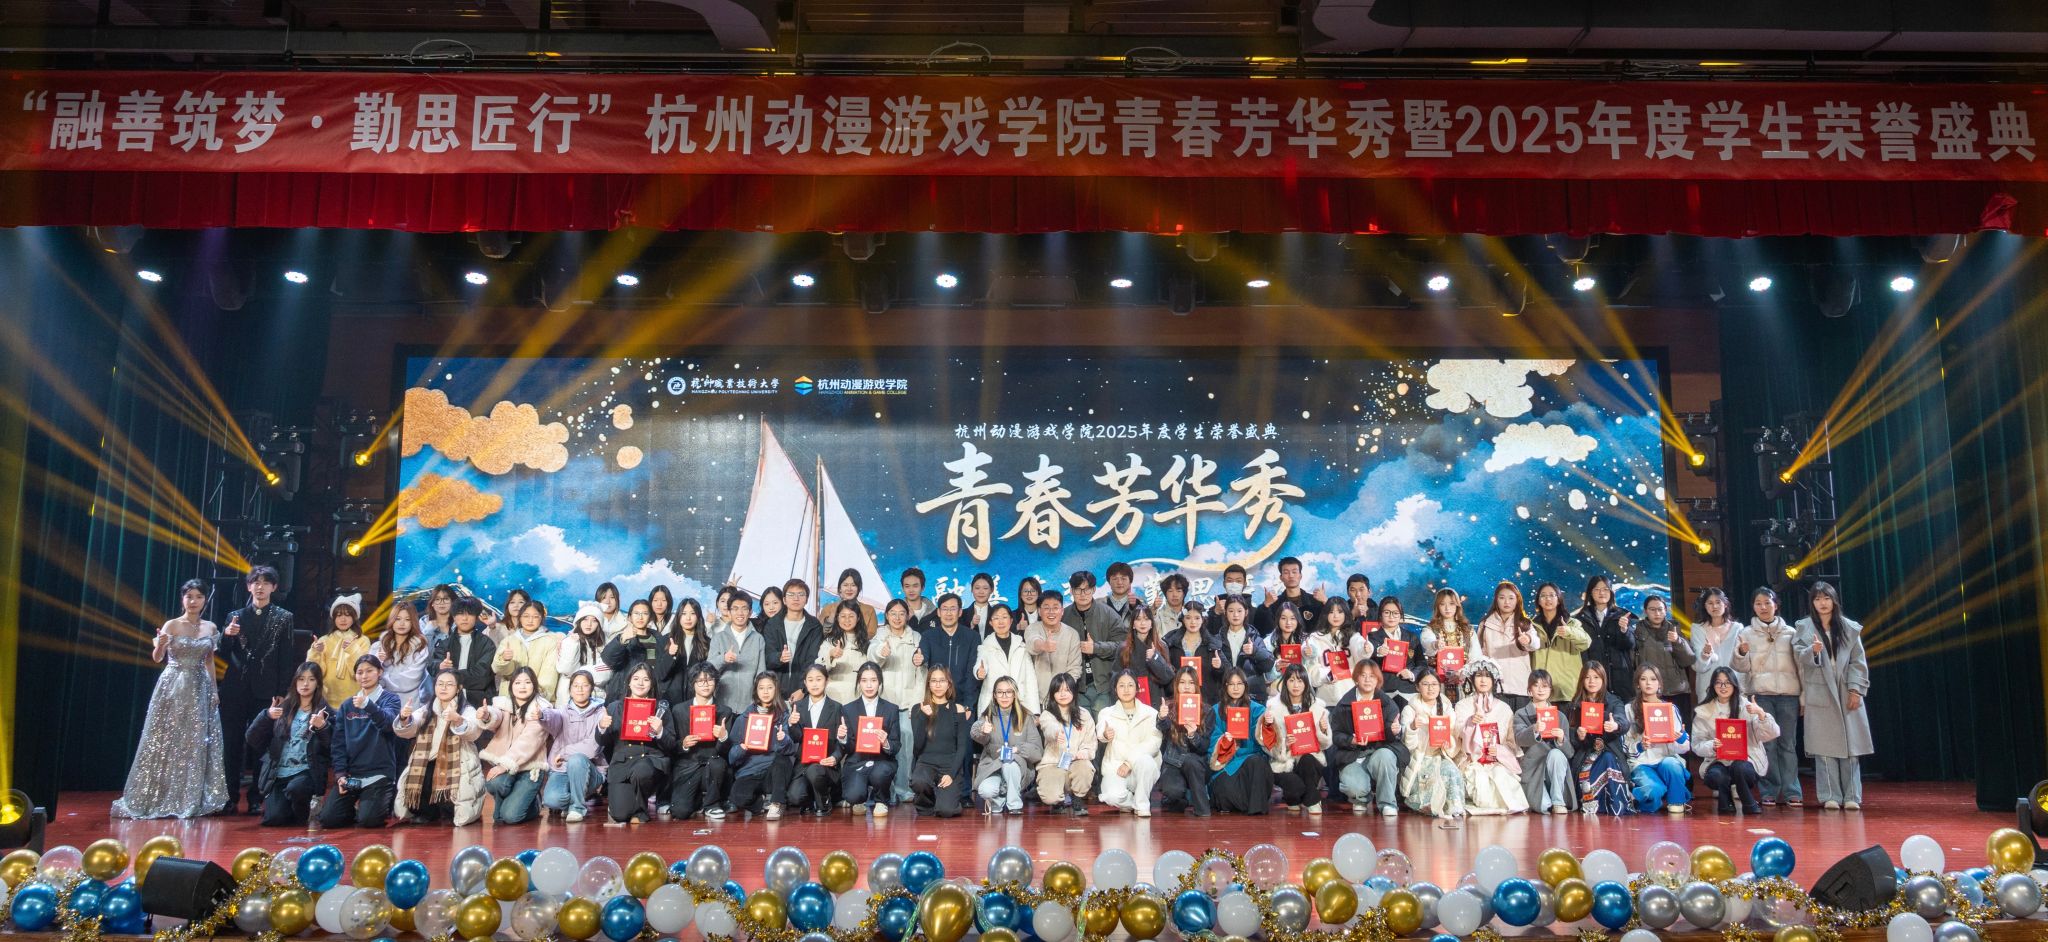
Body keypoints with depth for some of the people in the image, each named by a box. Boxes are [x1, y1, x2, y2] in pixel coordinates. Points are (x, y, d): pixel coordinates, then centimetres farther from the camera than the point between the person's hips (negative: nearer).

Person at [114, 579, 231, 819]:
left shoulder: (210, 628, 7)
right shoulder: (172, 625, -5)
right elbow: (157, 658, -13)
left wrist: (214, 689, 7)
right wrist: (159, 646, -35)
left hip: (200, 689, 4)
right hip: (173, 688, -3)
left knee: (197, 744, 2)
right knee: (167, 742, -1)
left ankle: (191, 800, 9)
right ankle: (160, 799, 8)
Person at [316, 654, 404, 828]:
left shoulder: (389, 699, 1)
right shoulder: (346, 705, 12)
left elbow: (388, 722, -21)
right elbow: (338, 742, 8)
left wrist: (368, 705, -39)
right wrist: (340, 773, -5)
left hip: (379, 773, -4)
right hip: (349, 774, 4)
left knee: (368, 820, -20)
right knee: (328, 819, -10)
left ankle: (388, 800, 12)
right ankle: (355, 806, 21)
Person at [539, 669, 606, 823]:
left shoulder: (600, 712, -1)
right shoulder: (564, 710, 3)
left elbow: (593, 746, -13)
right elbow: (553, 717, -24)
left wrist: (565, 752, -13)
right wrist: (542, 715, -46)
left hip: (588, 771, -1)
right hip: (561, 770, 1)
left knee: (576, 759, -34)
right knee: (551, 800, -28)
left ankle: (578, 807, -14)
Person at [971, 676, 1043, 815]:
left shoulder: (1025, 718, 3)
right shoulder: (988, 716, 3)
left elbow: (1037, 750, -3)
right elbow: (978, 736, -20)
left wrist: (1016, 749, -19)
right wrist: (983, 732, -43)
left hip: (1018, 768, 0)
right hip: (991, 767, 0)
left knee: (1009, 763, -34)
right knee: (986, 791, -29)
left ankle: (1014, 806, -16)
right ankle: (997, 803, 7)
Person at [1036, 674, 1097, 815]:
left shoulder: (1084, 715, 12)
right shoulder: (1047, 715, 2)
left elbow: (1091, 742, 10)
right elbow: (1049, 730, -23)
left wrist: (1085, 752, -14)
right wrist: (1056, 734, -48)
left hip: (1077, 761, 2)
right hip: (1052, 763, -2)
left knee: (1084, 768, -35)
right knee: (1050, 797, -28)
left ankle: (1077, 799, -3)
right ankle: (1063, 799, 13)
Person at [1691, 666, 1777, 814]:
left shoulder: (1746, 707, 2)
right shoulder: (1703, 712, 4)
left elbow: (1771, 735, -7)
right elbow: (1697, 745, -1)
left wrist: (1761, 714, -24)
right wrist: (1711, 746, -22)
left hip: (1745, 760, 0)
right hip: (1717, 761, 0)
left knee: (1740, 768, -35)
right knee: (1717, 775, -33)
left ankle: (1749, 804, -5)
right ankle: (1725, 801, 3)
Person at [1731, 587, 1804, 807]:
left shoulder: (1791, 632, 11)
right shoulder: (1745, 633, 9)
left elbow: (1800, 664, 10)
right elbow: (1740, 667, 4)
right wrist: (1741, 654, -18)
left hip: (1788, 694, 1)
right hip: (1760, 694, -1)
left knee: (1788, 743, 0)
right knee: (1767, 743, -3)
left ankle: (1791, 791, 3)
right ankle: (1770, 791, 1)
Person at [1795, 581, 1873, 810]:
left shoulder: (1850, 628, 9)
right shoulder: (1805, 628, 6)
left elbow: (1858, 661, 6)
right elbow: (1800, 658, -5)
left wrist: (1856, 689, -4)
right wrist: (1813, 651, -27)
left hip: (1847, 694, 1)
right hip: (1819, 695, -1)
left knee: (1850, 746, -1)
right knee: (1824, 748, -4)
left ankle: (1852, 796, 4)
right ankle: (1830, 796, 0)